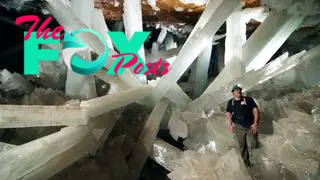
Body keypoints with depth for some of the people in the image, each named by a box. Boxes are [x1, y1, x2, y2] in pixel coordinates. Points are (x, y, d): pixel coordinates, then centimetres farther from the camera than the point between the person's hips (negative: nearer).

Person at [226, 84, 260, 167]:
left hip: (251, 126, -2)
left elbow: (256, 111, -2)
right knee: (242, 146, 9)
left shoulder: (248, 99, 3)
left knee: (252, 145, -10)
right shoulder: (231, 102, 10)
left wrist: (255, 123, -12)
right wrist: (231, 124, 4)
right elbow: (228, 114, 16)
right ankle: (246, 164, 23)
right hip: (239, 127, 2)